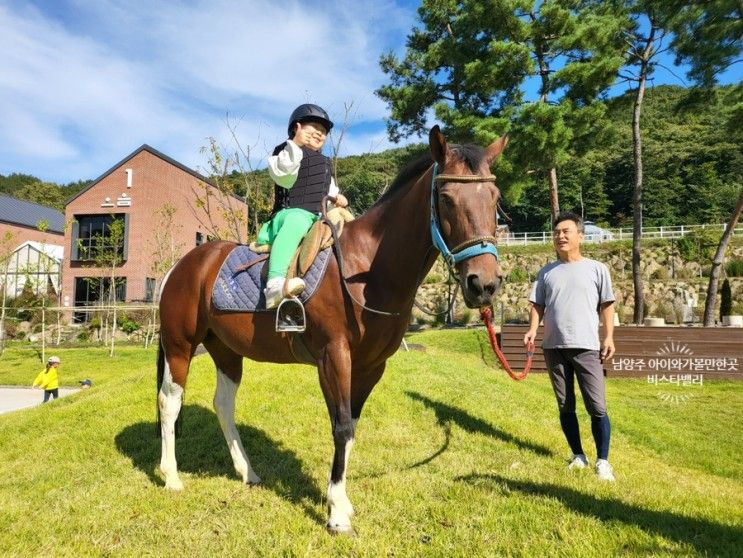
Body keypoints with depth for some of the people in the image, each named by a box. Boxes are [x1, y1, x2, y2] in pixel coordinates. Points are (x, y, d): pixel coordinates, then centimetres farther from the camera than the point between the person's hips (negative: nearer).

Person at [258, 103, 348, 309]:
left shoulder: (325, 163, 30)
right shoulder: (286, 151, 8)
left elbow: (329, 190, 34)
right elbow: (282, 175, -13)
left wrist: (337, 197, 10)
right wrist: (295, 145, -22)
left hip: (319, 218, 8)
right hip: (292, 213, -8)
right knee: (296, 223, -41)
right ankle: (275, 285, -58)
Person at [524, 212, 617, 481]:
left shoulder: (596, 269, 5)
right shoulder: (546, 272, 11)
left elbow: (606, 305, 5)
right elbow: (538, 304, 9)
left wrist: (609, 337, -5)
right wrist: (532, 330, -7)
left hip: (586, 347, -3)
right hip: (554, 347, 3)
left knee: (597, 408, -2)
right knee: (566, 407, 11)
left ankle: (602, 461, 11)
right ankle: (578, 455, 25)